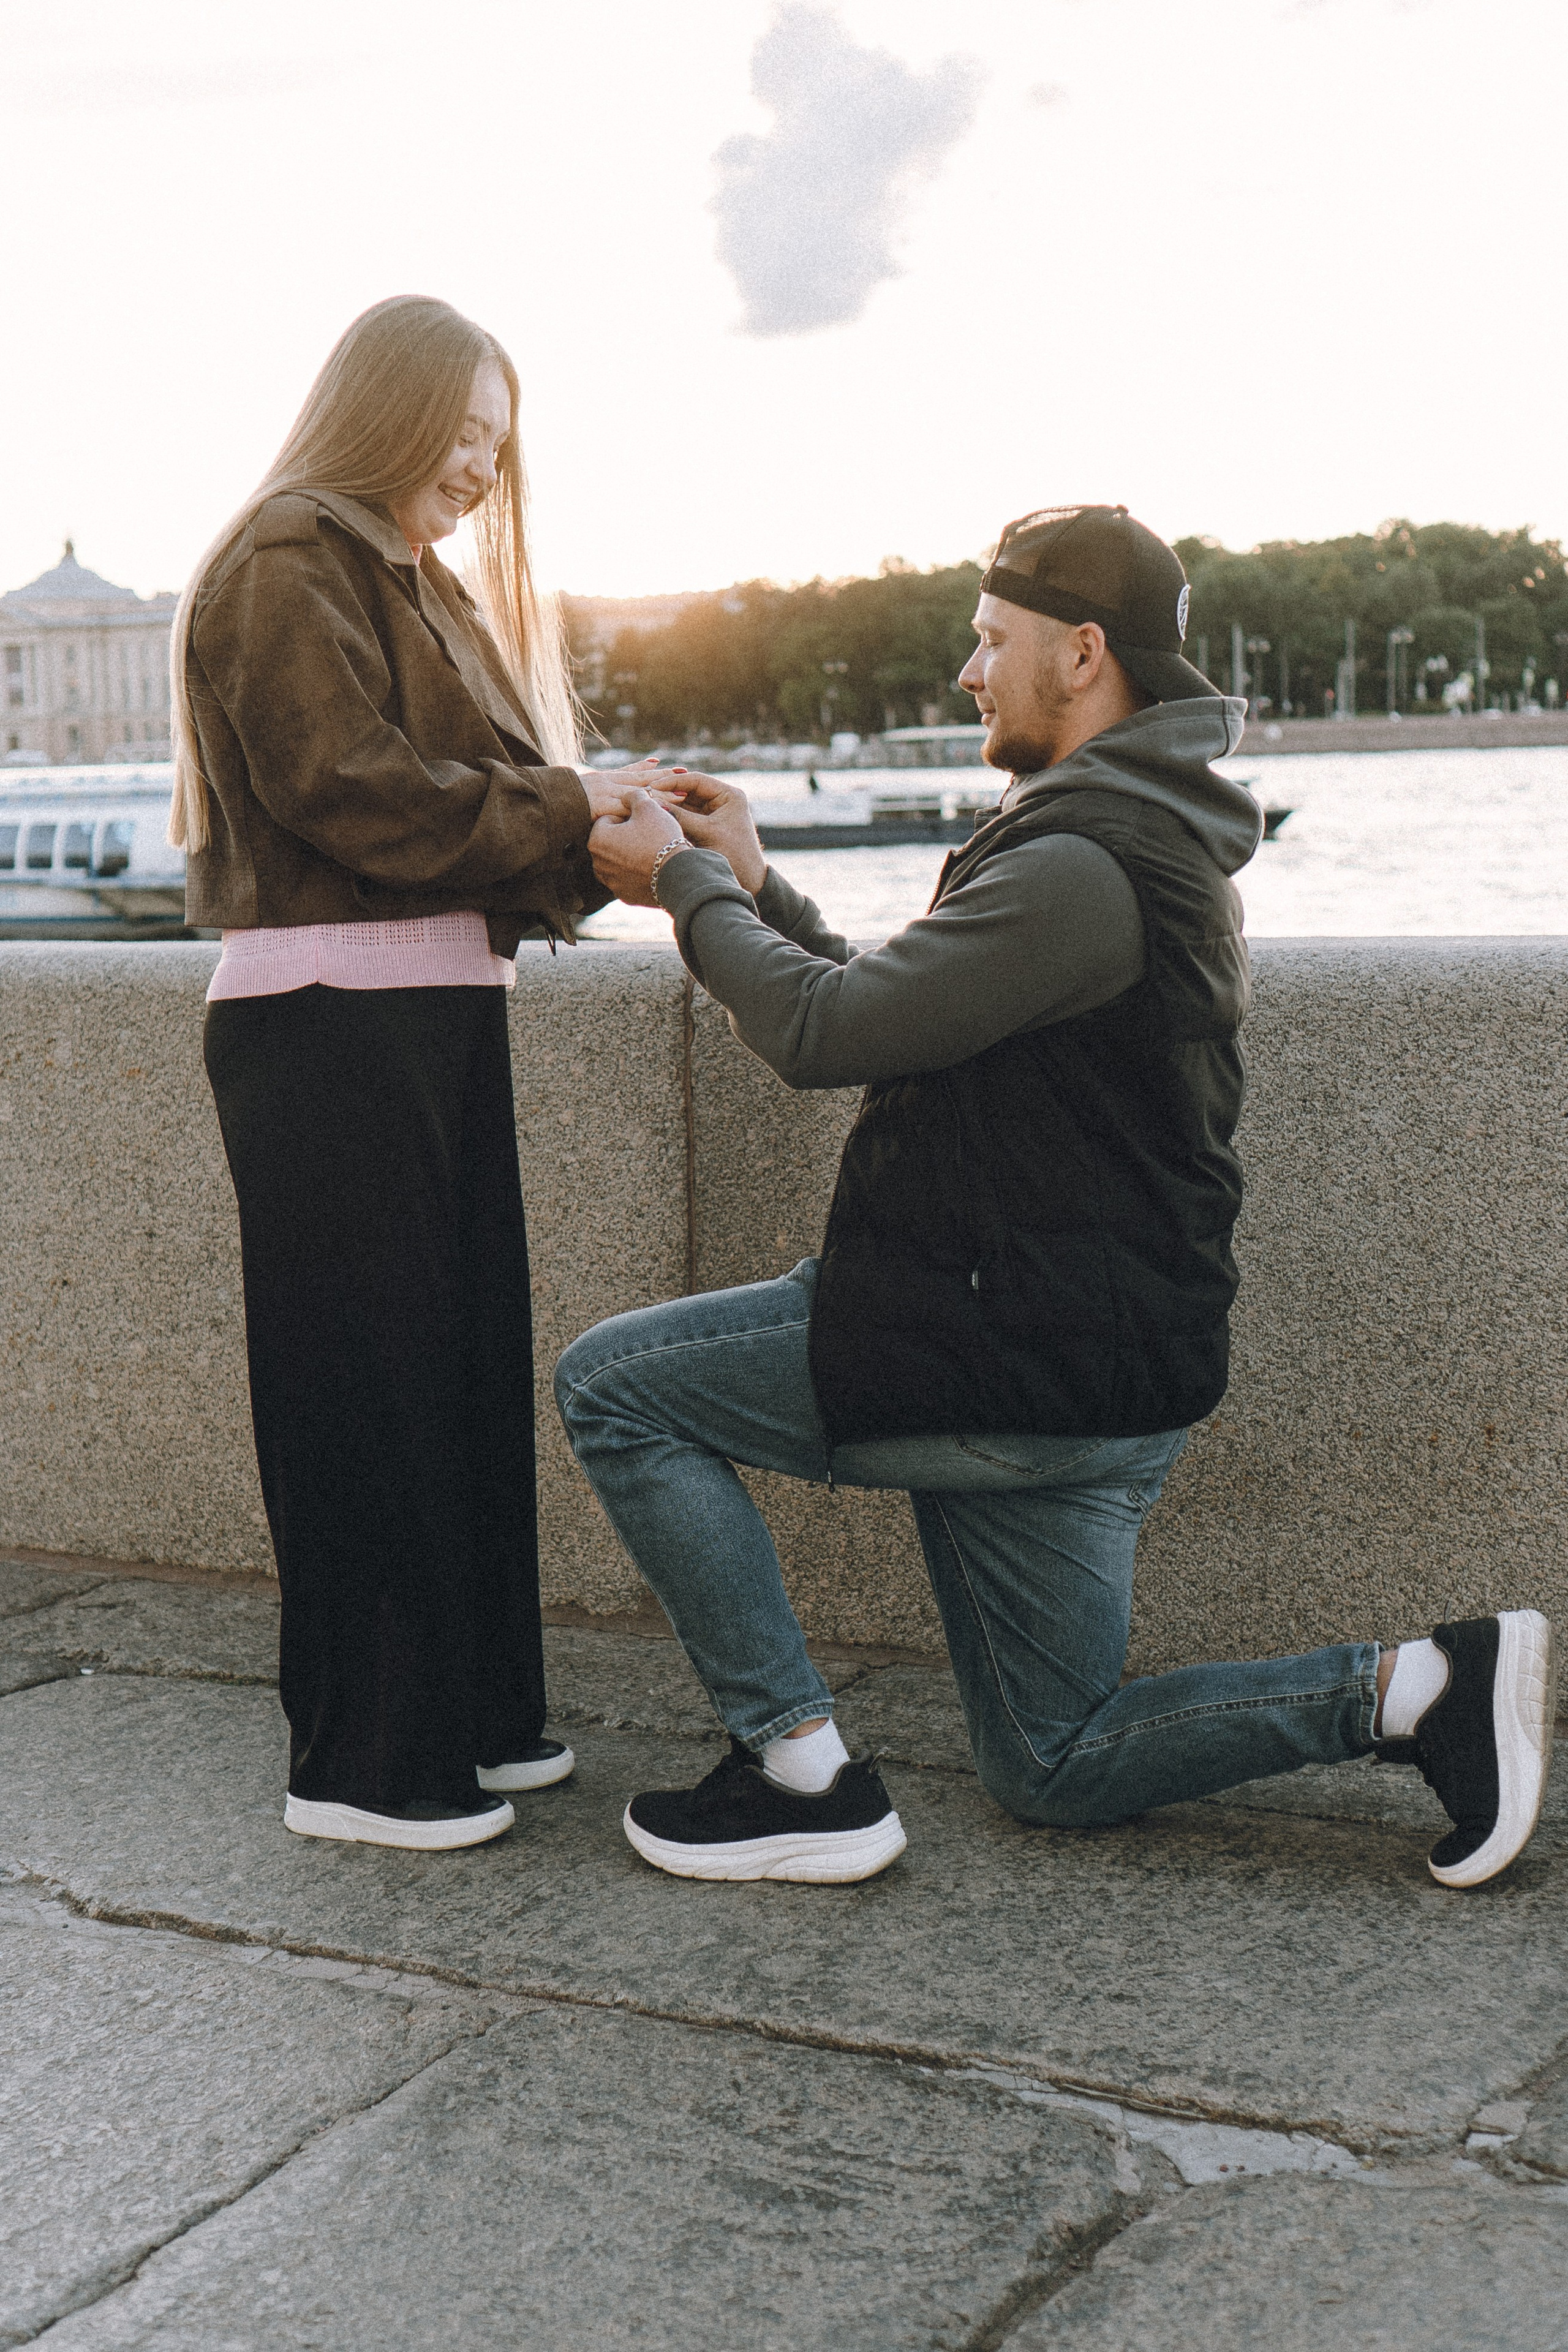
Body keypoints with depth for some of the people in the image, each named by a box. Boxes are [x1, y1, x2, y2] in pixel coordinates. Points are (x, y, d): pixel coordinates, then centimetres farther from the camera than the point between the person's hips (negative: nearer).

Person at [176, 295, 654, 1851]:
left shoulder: (409, 584, 24)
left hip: (435, 1011, 10)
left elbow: (475, 807, 17)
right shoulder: (287, 567, -6)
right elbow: (349, 787, -17)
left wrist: (610, 838, 0)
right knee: (367, 1385, -6)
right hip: (330, 1014, -9)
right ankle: (363, 1762, 2)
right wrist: (565, 808, -11)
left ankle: (469, 1713, 20)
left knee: (464, 1372, 11)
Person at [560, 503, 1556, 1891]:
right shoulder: (1144, 841, 15)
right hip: (1089, 1370, 11)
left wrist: (687, 886, -8)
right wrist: (751, 891, 12)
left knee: (613, 1386, -1)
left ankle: (800, 1776, 0)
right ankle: (1420, 1689, 8)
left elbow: (827, 1034, -22)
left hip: (1018, 1371, -11)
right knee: (1058, 1768, 19)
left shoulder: (1084, 871, -20)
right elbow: (895, 1021, 18)